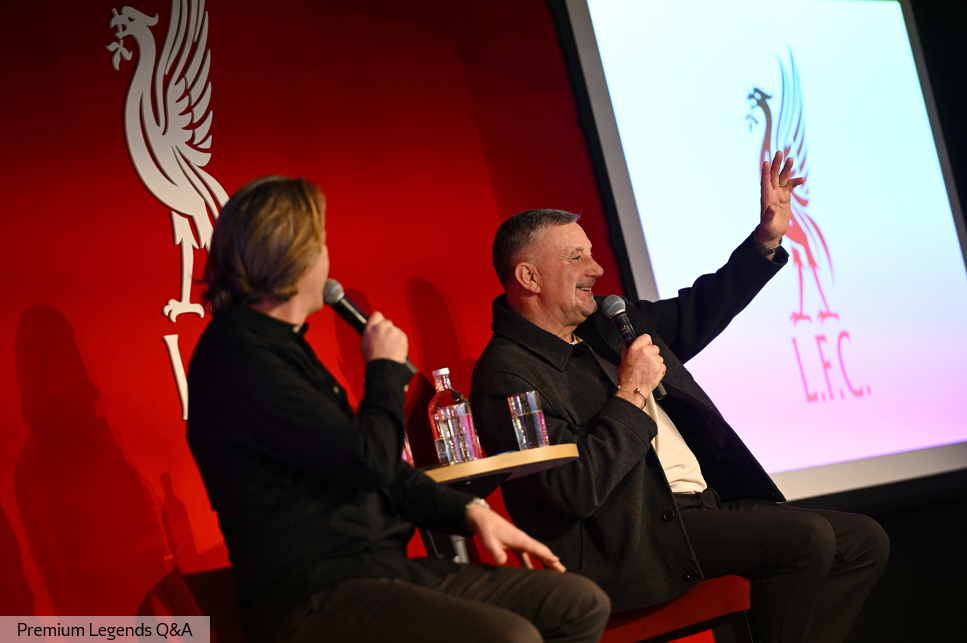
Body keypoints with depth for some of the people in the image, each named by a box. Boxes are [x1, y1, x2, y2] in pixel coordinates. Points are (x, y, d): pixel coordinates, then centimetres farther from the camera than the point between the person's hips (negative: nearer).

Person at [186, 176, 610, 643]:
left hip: (386, 569, 10)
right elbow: (371, 460, -19)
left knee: (582, 604, -2)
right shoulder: (236, 358, -15)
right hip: (313, 600, -10)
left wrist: (470, 512, 11)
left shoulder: (280, 343, 18)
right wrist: (386, 368, 0)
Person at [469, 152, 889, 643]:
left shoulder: (603, 323, 14)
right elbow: (576, 491, -23)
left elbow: (695, 315, 28)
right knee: (808, 539, -23)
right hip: (632, 542, -10)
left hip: (704, 506, 10)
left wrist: (767, 239, 21)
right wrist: (632, 392, -16)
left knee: (863, 541, 3)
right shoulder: (509, 373, -14)